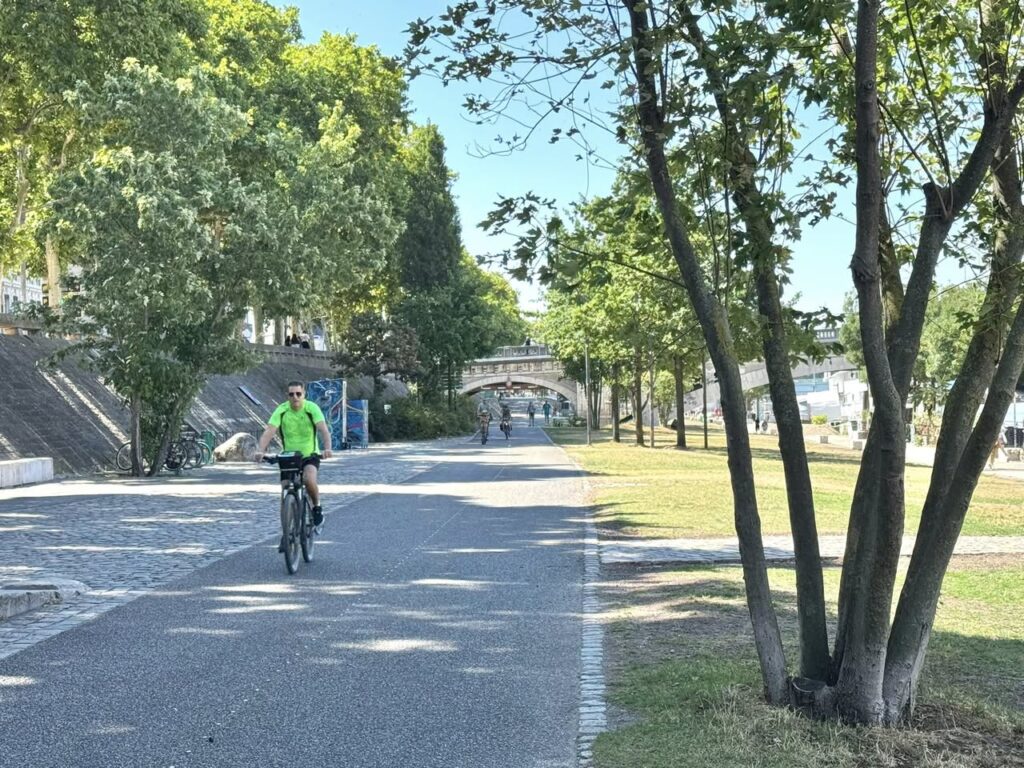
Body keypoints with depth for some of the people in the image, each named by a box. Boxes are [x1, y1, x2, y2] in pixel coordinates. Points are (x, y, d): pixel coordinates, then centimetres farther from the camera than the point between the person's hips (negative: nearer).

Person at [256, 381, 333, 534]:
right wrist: (260, 450, -41)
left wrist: (327, 448, -47)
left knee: (309, 480, -31)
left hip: (310, 455, -2)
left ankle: (317, 506, -2)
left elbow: (323, 429, -28)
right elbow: (269, 431, -23)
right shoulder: (281, 410, -12)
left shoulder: (312, 408, -16)